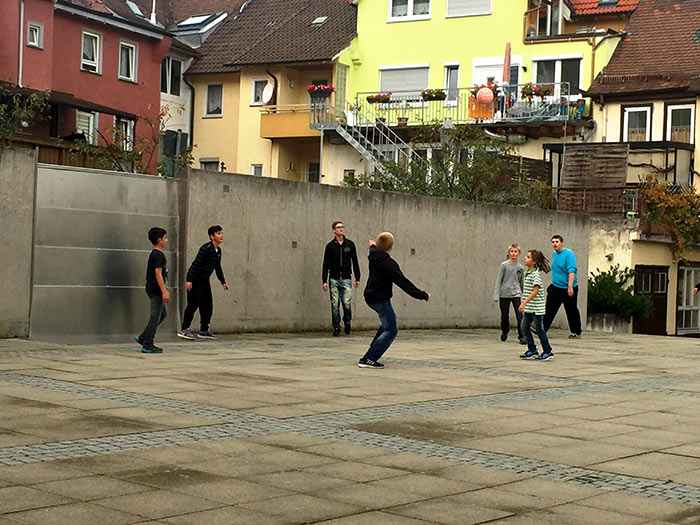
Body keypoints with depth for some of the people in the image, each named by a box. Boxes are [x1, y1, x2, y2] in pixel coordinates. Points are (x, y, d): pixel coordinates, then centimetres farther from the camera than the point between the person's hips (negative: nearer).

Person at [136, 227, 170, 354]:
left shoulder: (154, 254, 16)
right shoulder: (159, 255, -15)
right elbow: (158, 273, -22)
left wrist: (164, 290, 25)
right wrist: (164, 292, -23)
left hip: (152, 289, 10)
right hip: (156, 290, -10)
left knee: (163, 314, 18)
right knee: (155, 316, -4)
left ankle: (143, 338, 18)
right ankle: (147, 345, -1)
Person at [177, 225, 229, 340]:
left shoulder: (218, 251, 10)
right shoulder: (206, 248, -17)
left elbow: (218, 268, 22)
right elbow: (196, 264, -21)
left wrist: (223, 282, 24)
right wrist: (189, 280, -24)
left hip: (205, 281, 9)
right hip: (196, 280, -9)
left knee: (208, 306, 9)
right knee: (193, 304, -9)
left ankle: (204, 330, 17)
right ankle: (184, 330, -5)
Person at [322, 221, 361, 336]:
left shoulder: (350, 244, 8)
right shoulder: (330, 246, 4)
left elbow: (355, 262, 11)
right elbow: (326, 264, 4)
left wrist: (357, 278, 7)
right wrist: (325, 281, -2)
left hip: (346, 279, 0)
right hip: (334, 279, 0)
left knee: (347, 303, -9)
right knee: (335, 304, -2)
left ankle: (347, 321, 16)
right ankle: (336, 327, 8)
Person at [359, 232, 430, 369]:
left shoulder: (374, 256, 2)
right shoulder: (389, 264, -25)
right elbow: (404, 283, -25)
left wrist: (373, 246, 55)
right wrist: (423, 295, -19)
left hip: (370, 297, 10)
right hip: (380, 299, -10)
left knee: (388, 322, 31)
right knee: (391, 330, -6)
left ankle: (374, 348, 35)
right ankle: (368, 359, -15)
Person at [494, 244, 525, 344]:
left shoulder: (520, 268, 5)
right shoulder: (504, 265, -3)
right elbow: (499, 280, -2)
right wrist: (496, 295, -6)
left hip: (516, 294, 1)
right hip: (504, 294, -1)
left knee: (519, 316, -11)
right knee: (504, 316, 8)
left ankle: (521, 336, -3)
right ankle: (504, 331, 34)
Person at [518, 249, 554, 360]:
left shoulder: (535, 274, -16)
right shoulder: (527, 273, 11)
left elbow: (535, 291, -24)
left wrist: (524, 302, -27)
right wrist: (524, 304, 20)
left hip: (536, 307, -9)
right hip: (528, 308, 9)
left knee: (539, 329, -1)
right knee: (524, 328, 7)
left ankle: (548, 352, 10)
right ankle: (532, 351, 17)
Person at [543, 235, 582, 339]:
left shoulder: (568, 254, -14)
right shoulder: (554, 254, 10)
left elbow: (571, 271, -22)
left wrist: (570, 287, -29)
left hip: (568, 288, -6)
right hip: (555, 286, 6)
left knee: (571, 311, 5)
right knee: (549, 308, -2)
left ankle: (576, 332, 17)